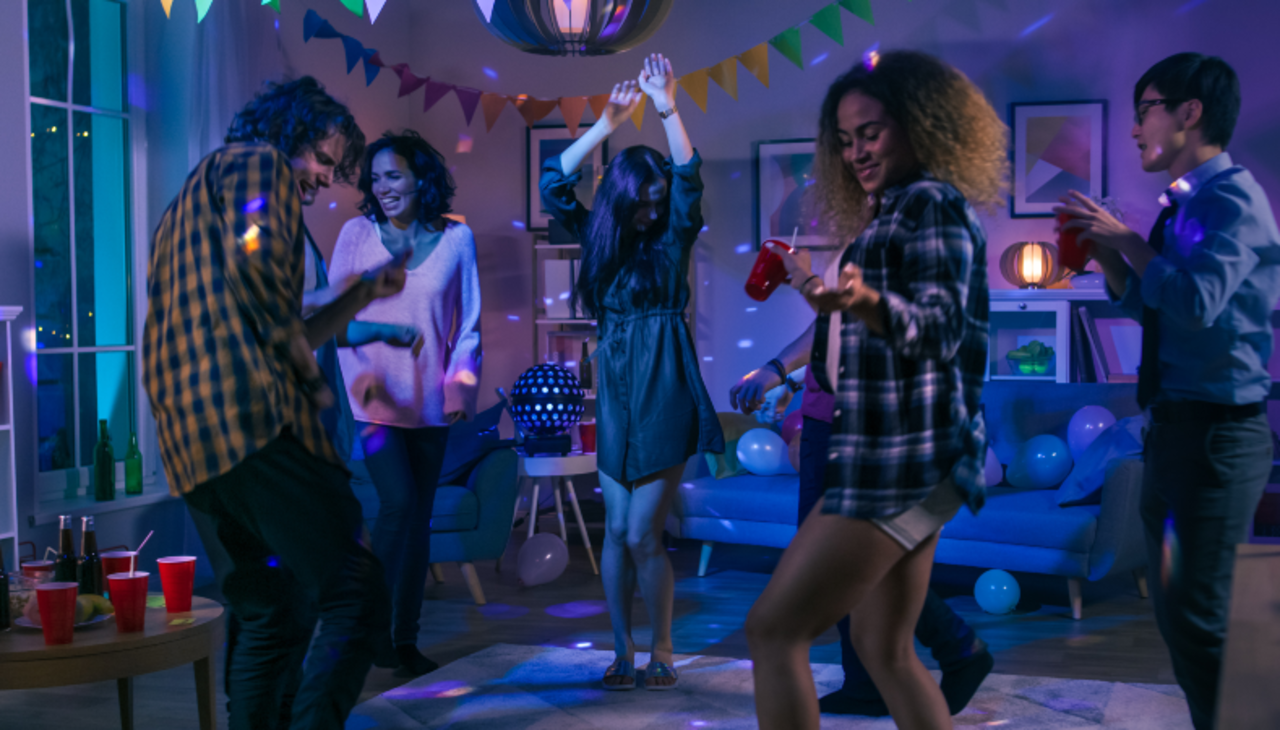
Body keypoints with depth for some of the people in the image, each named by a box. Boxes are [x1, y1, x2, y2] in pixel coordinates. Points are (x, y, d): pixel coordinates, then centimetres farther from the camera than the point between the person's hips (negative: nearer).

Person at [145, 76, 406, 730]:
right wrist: (311, 376, -5)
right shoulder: (256, 163, 6)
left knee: (273, 615, 16)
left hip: (193, 440, 10)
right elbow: (258, 264, -15)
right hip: (251, 415, -10)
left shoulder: (195, 199, 34)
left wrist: (364, 294, 31)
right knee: (354, 599, -14)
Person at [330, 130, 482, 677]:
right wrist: (359, 375, -13)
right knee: (398, 502, -17)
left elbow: (469, 326, 5)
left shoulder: (456, 239, 2)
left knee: (419, 517, 7)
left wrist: (461, 385, -9)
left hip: (429, 402, 2)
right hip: (375, 400, -2)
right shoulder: (357, 234, 0)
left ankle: (406, 640, 18)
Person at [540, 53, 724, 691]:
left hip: (662, 397, -4)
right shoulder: (601, 238, 7)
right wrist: (608, 124, -8)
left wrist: (668, 113, -26)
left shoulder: (671, 241, -1)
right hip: (614, 396, 4)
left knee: (643, 535, -5)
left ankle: (662, 650, 12)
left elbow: (689, 183, -17)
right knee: (616, 531, 6)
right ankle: (623, 653, 15)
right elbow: (553, 184, -1)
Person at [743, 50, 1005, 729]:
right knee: (883, 646, 13)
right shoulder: (895, 212, 20)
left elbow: (940, 325, -22)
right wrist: (821, 289, 37)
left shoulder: (934, 203, -9)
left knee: (773, 629, -7)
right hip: (894, 459, 10)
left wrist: (865, 301, -41)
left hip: (903, 458, -10)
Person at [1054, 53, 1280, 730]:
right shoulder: (1183, 205, 13)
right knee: (1175, 605, 19)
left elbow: (1195, 300, -29)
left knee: (1197, 613, -8)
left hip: (1216, 430, -10)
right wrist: (1105, 251, 6)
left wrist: (1127, 239, -16)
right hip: (1178, 422, 10)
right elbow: (1143, 302, 20)